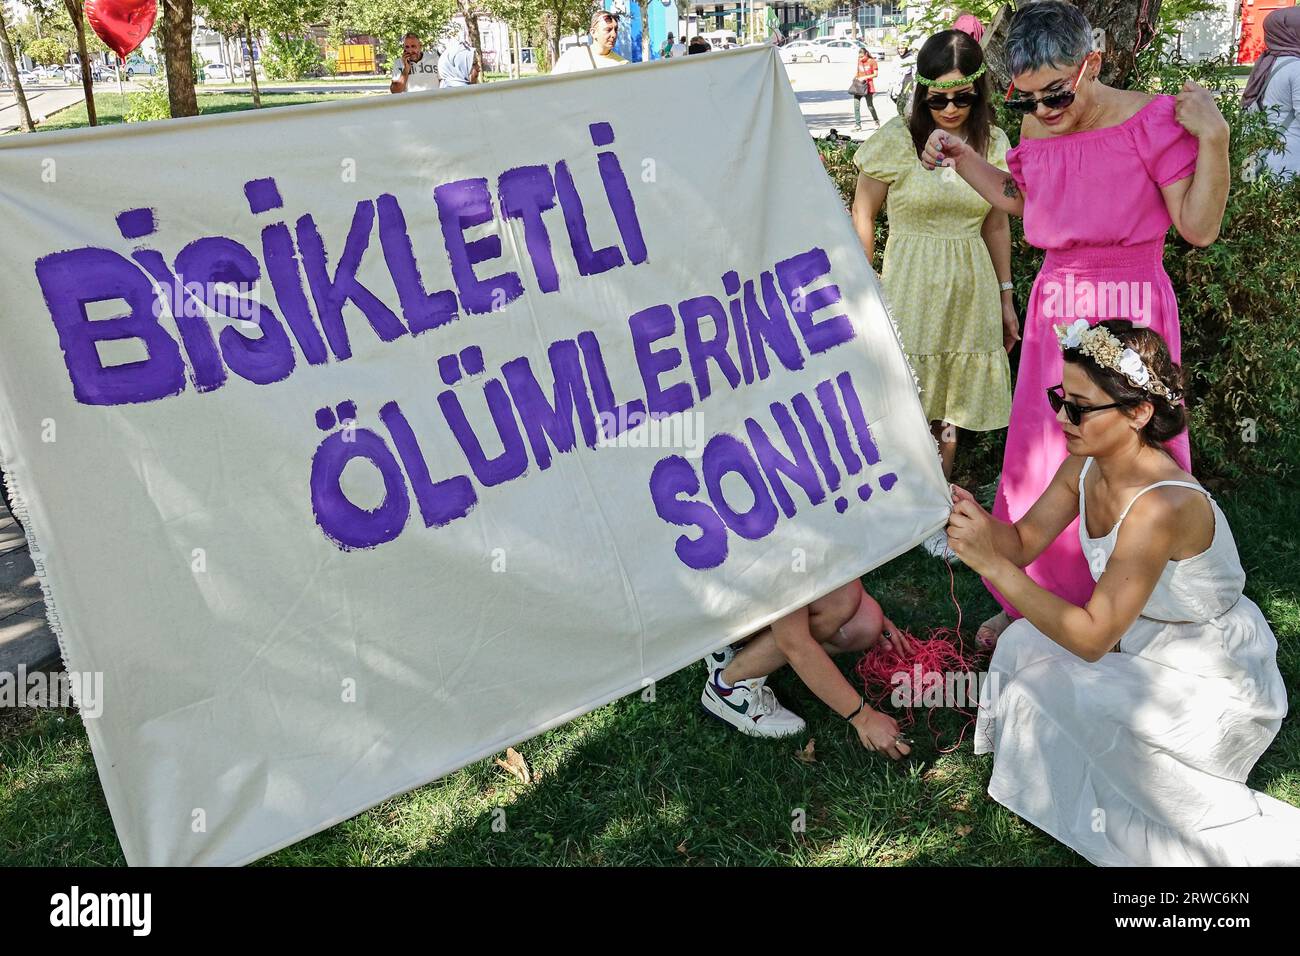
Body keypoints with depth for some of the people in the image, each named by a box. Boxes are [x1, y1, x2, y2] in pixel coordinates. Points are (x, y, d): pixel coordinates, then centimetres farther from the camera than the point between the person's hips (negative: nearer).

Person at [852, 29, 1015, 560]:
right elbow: (863, 213, -2)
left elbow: (997, 225, 11)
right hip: (910, 285, -3)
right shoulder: (897, 138, -8)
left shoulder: (993, 143, 2)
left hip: (970, 289, 3)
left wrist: (1005, 297, 13)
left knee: (948, 408, 11)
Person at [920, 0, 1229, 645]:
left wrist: (1212, 139, -22)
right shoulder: (1036, 128, 1)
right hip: (1055, 310, 5)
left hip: (1130, 314, -4)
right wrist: (959, 157, 11)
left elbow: (1199, 229, -13)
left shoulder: (1152, 120, -13)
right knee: (1039, 459, 12)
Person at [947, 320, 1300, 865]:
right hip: (1144, 645, 8)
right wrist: (977, 521, -27)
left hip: (1217, 686, -8)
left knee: (1045, 684, -16)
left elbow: (1092, 637, -32)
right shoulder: (1083, 468, -9)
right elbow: (1022, 543, -5)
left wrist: (990, 562, -36)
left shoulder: (1162, 505, -34)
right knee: (1021, 644, -3)